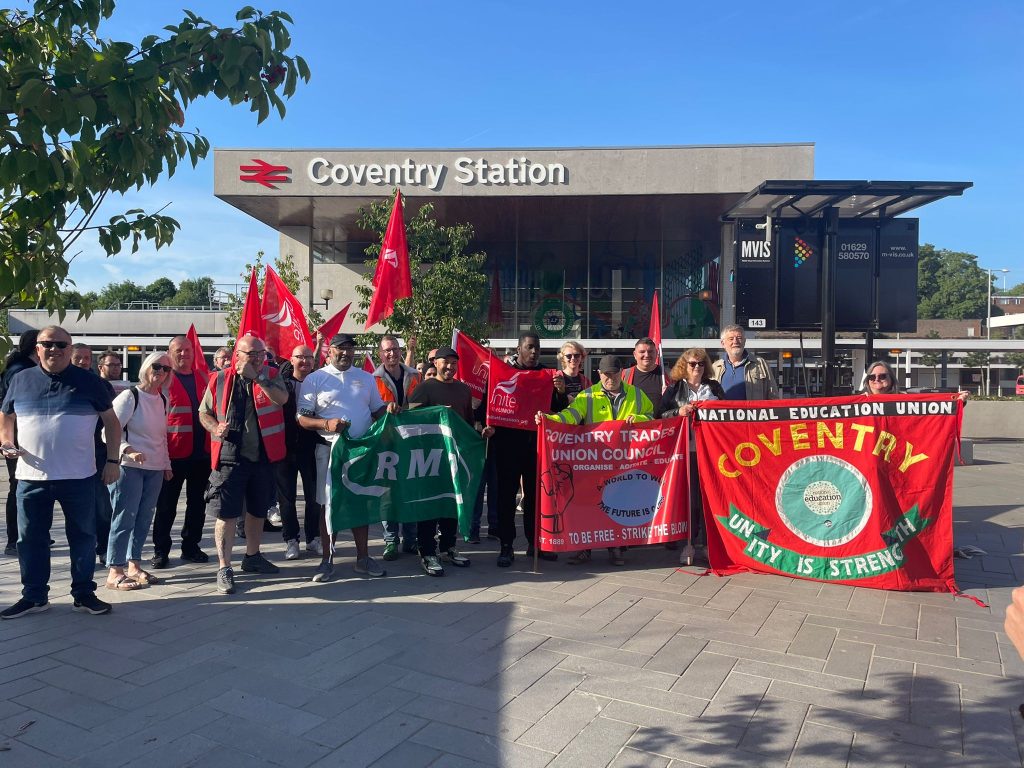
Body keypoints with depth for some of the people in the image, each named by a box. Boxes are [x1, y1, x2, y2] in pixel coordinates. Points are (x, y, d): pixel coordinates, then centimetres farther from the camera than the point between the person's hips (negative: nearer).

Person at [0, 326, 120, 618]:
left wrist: (112, 460, 0)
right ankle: (33, 596, 23)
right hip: (31, 477, 2)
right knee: (30, 539, 9)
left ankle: (84, 593, 18)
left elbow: (111, 421, 6)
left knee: (83, 537, 6)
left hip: (79, 477, -2)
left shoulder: (88, 382, 1)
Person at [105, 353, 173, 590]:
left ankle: (134, 566, 18)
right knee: (124, 517, -5)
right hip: (128, 466, -6)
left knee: (144, 519, 9)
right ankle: (115, 573, 0)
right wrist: (127, 450, -25)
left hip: (155, 469, 6)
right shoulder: (129, 396, -7)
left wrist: (166, 463, 19)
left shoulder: (163, 400, 12)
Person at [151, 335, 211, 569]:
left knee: (197, 502, 11)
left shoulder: (203, 378, 11)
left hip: (202, 451, 4)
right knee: (167, 504, 5)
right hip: (174, 452, -4)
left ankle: (191, 546, 23)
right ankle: (161, 550, 15)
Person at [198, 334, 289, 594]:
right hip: (229, 457, -2)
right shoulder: (220, 380, 2)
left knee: (257, 510, 17)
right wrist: (215, 428, -10)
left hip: (263, 456, 2)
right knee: (226, 513, -5)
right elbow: (204, 412, 10)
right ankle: (224, 568, 3)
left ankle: (252, 557, 35)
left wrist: (256, 376, -20)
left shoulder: (270, 375, 2)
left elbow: (282, 398, -18)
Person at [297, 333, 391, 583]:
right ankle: (327, 560, 14)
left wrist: (389, 409, -6)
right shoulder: (314, 380, 0)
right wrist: (327, 424, -22)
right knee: (329, 504, 3)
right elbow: (302, 418, -5)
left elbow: (376, 409, 16)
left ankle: (363, 558, 18)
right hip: (330, 450, -3)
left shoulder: (366, 378, 12)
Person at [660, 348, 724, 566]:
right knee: (689, 497, -5)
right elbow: (660, 414, 5)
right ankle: (688, 545, 3)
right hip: (686, 449, -2)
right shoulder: (675, 389, 11)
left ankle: (706, 543, 9)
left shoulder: (714, 387, 17)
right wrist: (678, 412, -11)